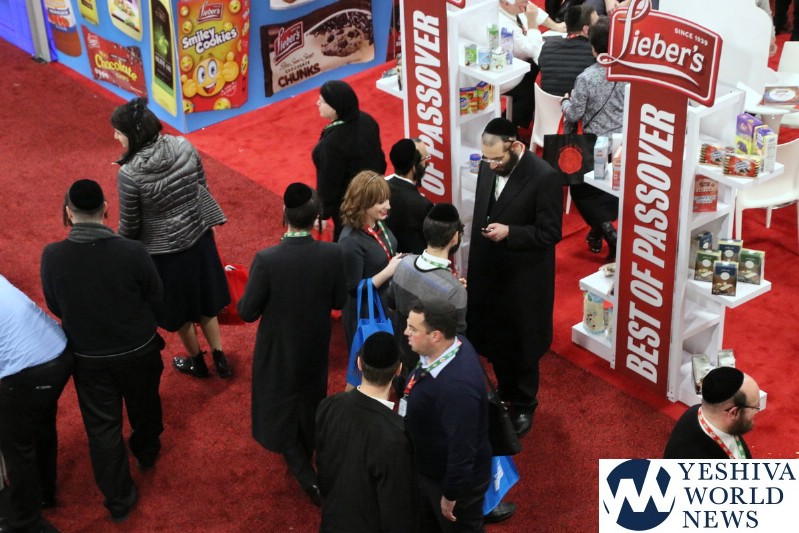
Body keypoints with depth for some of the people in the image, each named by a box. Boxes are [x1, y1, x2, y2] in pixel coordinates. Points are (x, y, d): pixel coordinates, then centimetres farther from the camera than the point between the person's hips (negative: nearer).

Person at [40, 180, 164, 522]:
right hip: (139, 350, 0)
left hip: (88, 357, 0)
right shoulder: (133, 252, -26)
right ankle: (146, 452, 55)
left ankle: (119, 500, 26)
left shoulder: (52, 257, -22)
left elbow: (55, 307, -6)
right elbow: (156, 297, -10)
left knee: (102, 427, 16)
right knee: (143, 405, 28)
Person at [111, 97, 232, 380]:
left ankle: (197, 362, 42)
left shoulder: (129, 174, -28)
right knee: (203, 299, 25)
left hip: (165, 250, -4)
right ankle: (220, 358, 36)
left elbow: (129, 225, -16)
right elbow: (202, 189, 0)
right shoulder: (184, 146, -15)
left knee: (180, 309, 21)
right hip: (199, 237, 4)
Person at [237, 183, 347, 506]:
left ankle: (305, 474, 16)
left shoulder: (267, 260, -29)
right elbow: (339, 301, -7)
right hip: (316, 347, 3)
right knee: (311, 403, 28)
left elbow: (247, 312, -20)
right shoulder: (333, 255, -22)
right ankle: (308, 451, 50)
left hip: (279, 349, -3)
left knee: (281, 408, 20)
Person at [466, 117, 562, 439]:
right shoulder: (487, 167, -1)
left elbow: (551, 232, -17)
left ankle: (524, 406, 31)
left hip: (524, 278, -6)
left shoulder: (544, 177, -21)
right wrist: (476, 264, 10)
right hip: (490, 272, 6)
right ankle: (505, 393, 42)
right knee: (494, 338, 19)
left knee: (522, 344, 10)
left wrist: (509, 232, -28)